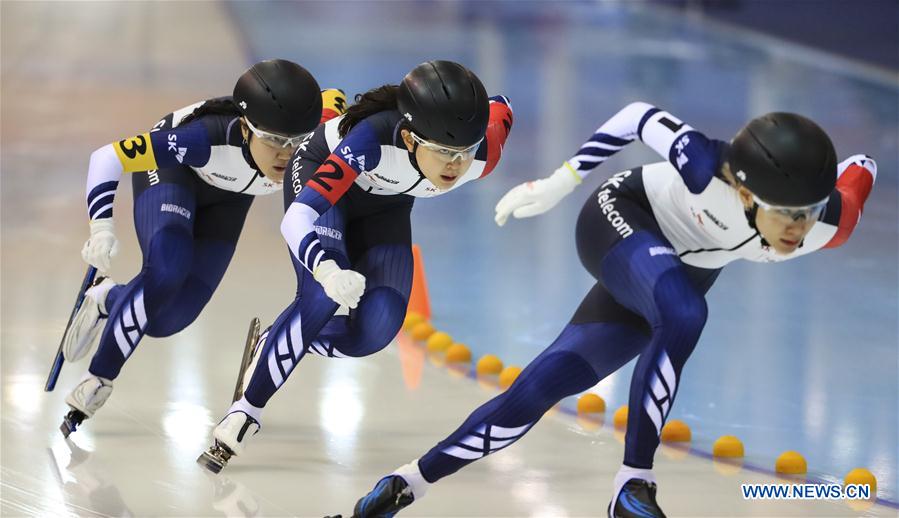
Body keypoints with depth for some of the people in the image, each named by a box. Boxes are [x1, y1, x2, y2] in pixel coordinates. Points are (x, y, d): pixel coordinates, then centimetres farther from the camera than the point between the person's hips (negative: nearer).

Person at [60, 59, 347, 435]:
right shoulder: (209, 137, -45)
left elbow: (333, 100, -9)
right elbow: (108, 156, -42)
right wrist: (102, 226, -54)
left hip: (226, 197, 4)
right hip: (169, 169, -4)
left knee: (167, 319, -2)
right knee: (167, 272, -30)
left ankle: (107, 300, 32)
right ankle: (97, 382, -11)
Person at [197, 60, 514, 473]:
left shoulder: (482, 156, -32)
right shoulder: (373, 139, -44)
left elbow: (500, 110, -6)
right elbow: (297, 218, -50)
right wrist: (328, 270, -68)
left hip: (385, 205, 4)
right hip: (320, 174, -4)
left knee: (376, 328, -13)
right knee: (322, 297, -26)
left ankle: (274, 345, 16)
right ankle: (244, 414, -10)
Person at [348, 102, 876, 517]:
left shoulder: (828, 226, -30)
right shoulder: (708, 169, -39)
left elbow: (862, 168, -8)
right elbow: (643, 117, -20)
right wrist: (560, 183, -17)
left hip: (688, 268, 5)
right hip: (624, 220, -4)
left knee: (542, 388, 1)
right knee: (684, 314, -36)